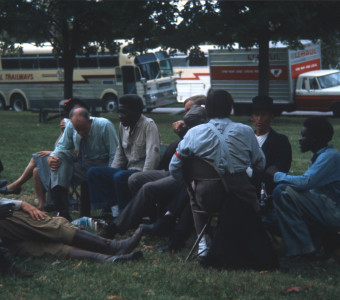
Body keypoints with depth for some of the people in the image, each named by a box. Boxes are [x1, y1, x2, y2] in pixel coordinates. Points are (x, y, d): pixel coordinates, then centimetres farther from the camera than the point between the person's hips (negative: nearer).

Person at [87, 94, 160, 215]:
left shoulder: (149, 125, -10)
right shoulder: (123, 125, 13)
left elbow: (153, 155, -20)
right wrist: (111, 172, 9)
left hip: (143, 172, -8)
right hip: (128, 170, 8)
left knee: (119, 177, -35)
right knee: (93, 172, -6)